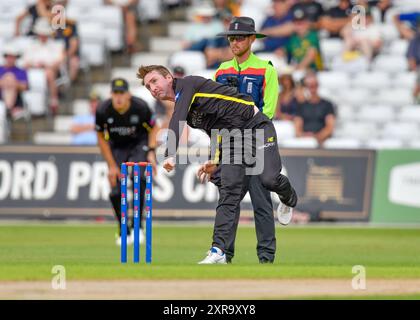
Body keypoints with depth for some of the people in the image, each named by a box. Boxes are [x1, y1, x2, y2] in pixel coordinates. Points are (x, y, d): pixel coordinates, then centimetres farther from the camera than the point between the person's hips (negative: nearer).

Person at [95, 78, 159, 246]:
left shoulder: (140, 107, -26)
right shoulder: (103, 111, -23)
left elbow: (153, 128, -6)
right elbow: (101, 137, -7)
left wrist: (151, 152, -19)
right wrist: (111, 165, -9)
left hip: (140, 144, -1)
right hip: (116, 147, 2)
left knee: (139, 179, -25)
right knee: (116, 191, -7)